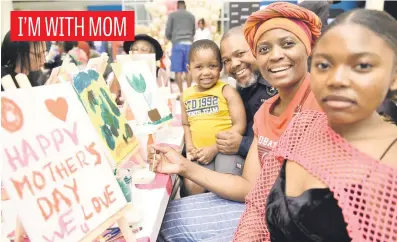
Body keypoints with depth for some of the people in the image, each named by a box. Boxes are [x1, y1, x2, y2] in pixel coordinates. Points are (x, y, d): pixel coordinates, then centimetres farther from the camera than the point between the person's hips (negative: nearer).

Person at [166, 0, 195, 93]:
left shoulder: (172, 15, 7)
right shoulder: (191, 16, 16)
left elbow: (167, 32, 4)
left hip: (178, 44, -3)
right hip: (188, 44, 3)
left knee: (178, 70, 0)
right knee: (188, 69, 6)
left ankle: (181, 93, -2)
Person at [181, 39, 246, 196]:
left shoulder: (226, 91, -3)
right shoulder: (187, 95, 10)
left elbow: (239, 125, -7)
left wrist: (214, 149, -12)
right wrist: (189, 146, 1)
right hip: (200, 153, 3)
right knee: (192, 185, -19)